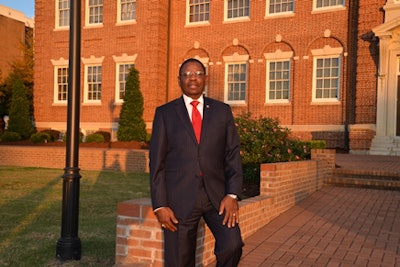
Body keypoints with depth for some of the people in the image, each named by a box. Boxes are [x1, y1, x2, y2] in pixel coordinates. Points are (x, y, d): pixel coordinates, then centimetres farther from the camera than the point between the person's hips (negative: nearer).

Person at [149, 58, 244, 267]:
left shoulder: (222, 111, 9)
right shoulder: (165, 113, 5)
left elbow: (233, 154, 4)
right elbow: (157, 162, 1)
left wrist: (232, 194, -8)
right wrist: (160, 205, -6)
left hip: (216, 195, 1)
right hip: (180, 198, -1)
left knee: (232, 245, -18)